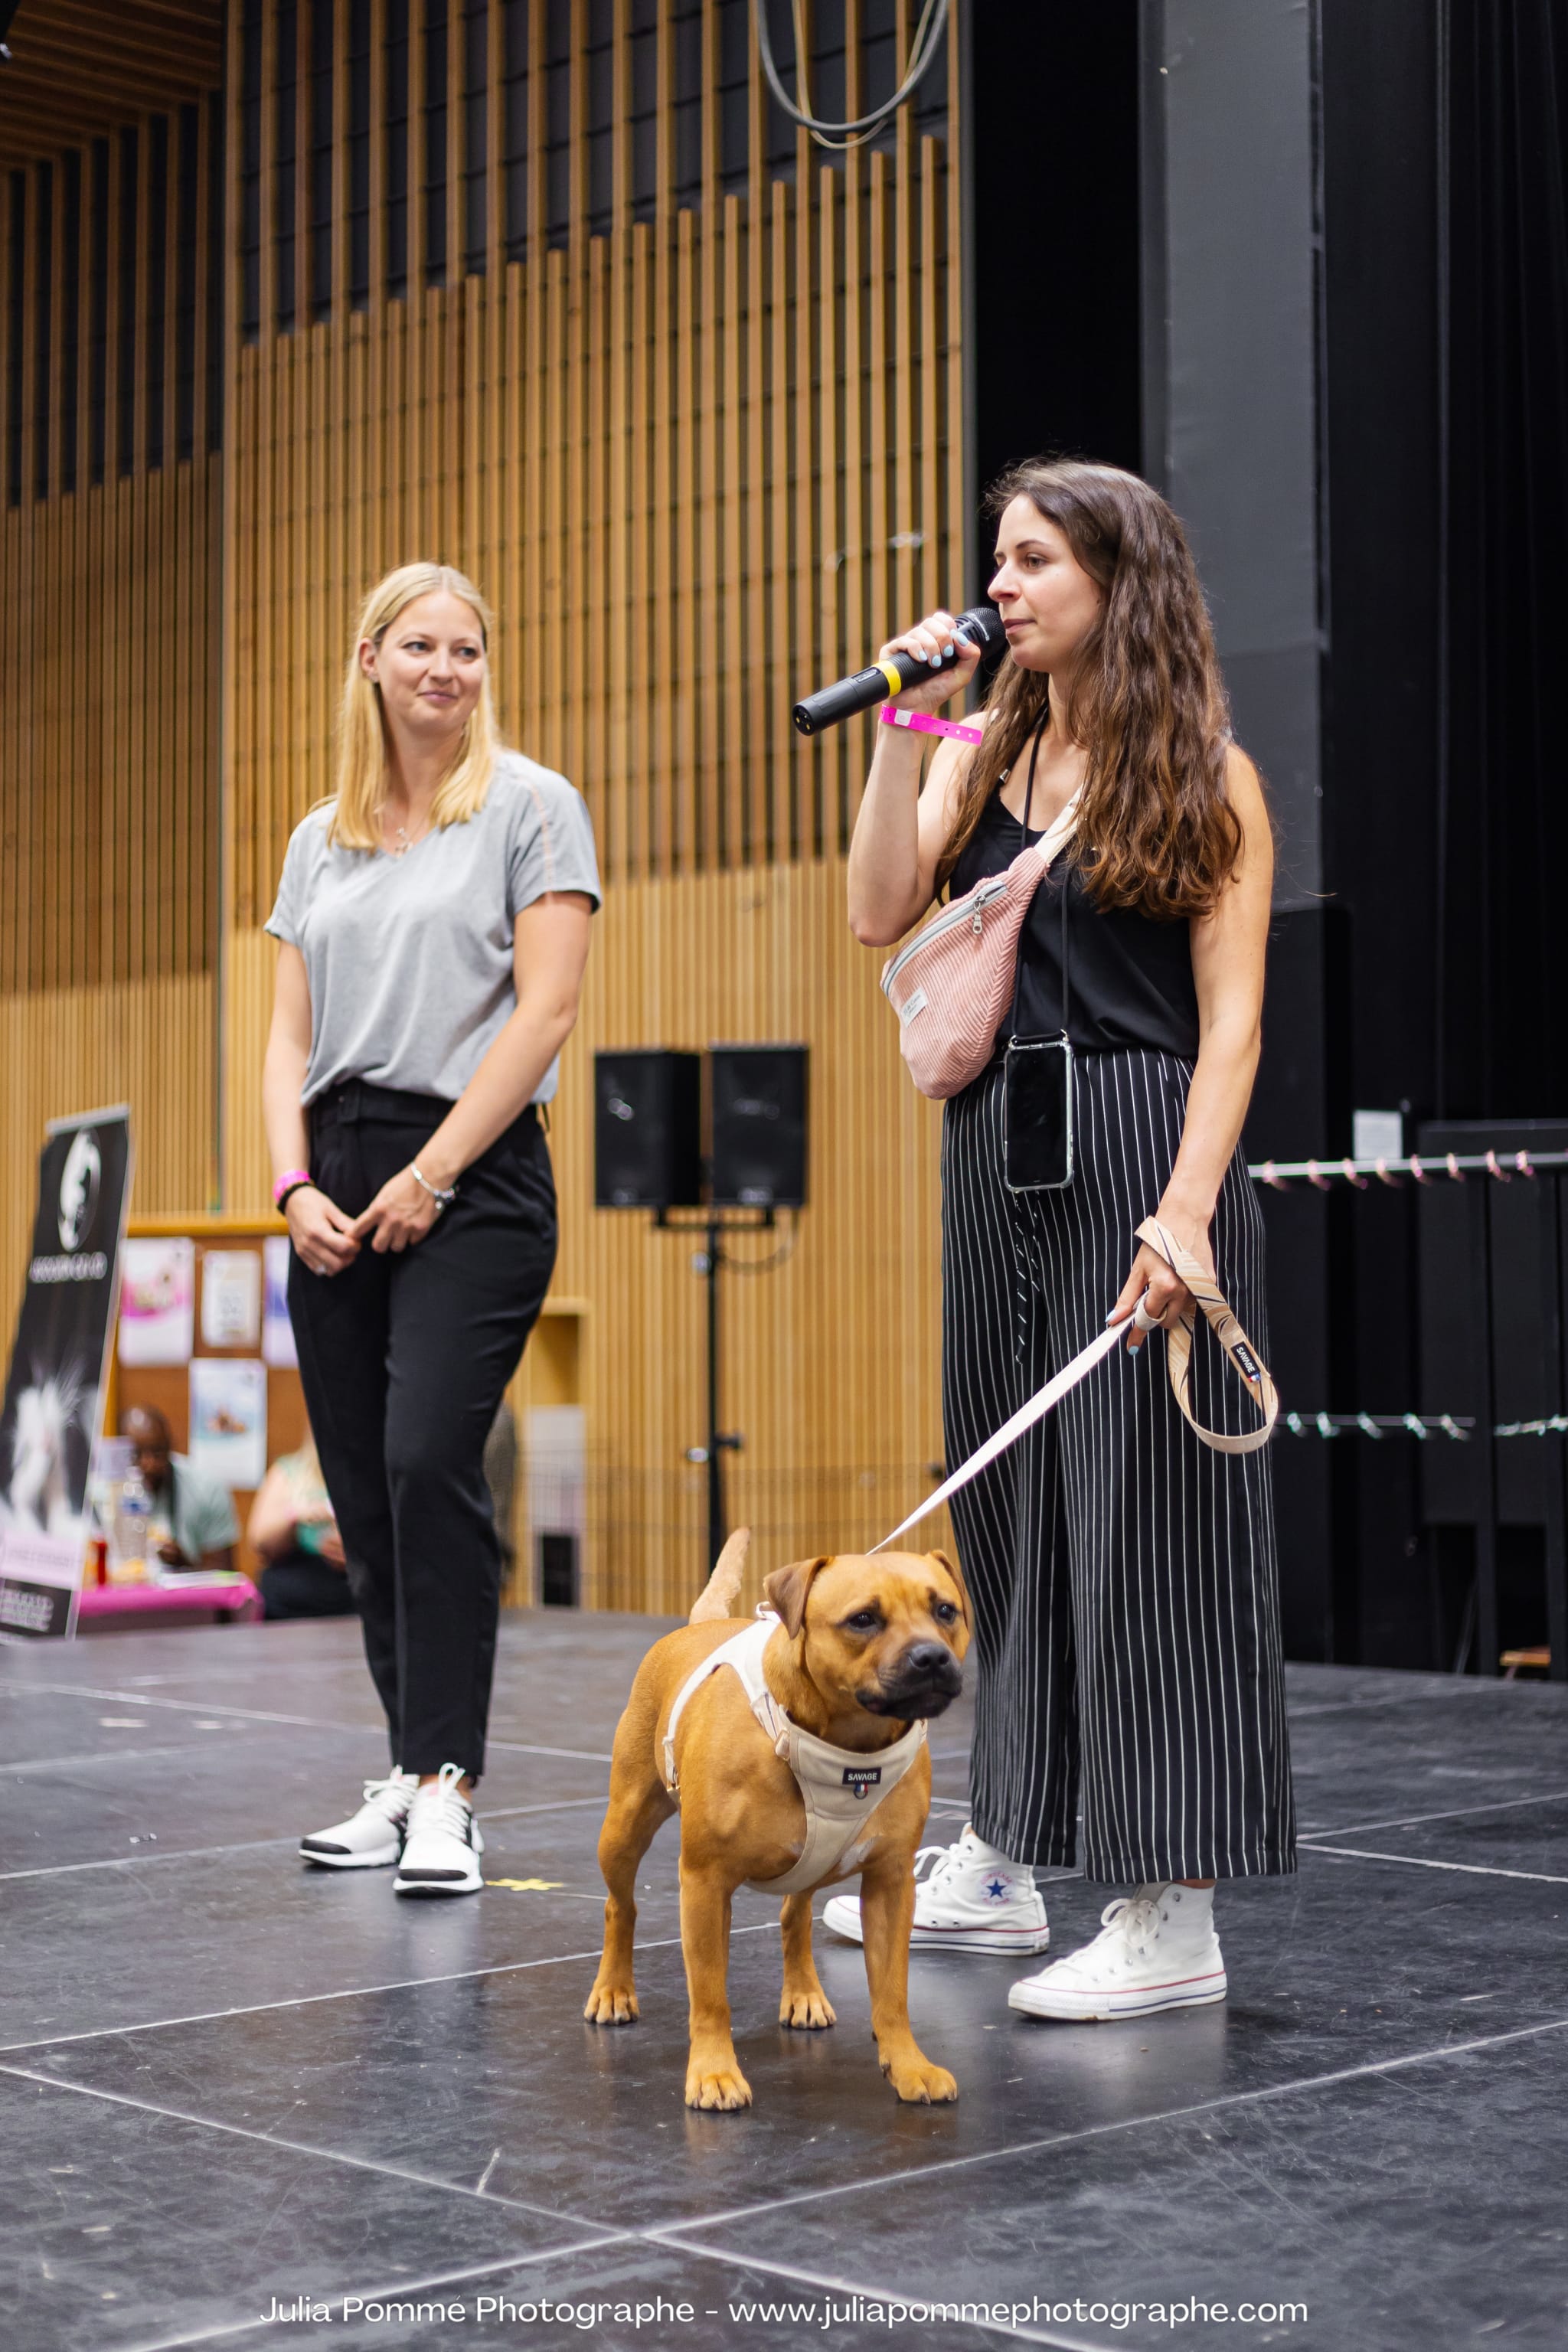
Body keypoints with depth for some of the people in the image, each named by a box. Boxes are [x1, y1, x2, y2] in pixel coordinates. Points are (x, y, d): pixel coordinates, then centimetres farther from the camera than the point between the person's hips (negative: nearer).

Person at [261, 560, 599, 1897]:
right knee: (363, 1486, 5)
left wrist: (431, 1174, -13)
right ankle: (412, 1774, 14)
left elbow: (546, 1009, -8)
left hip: (473, 1173, -6)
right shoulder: (321, 841, 17)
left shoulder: (531, 807, 1)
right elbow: (290, 1034, 15)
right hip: (340, 1191, 6)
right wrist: (296, 1184, -2)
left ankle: (446, 1791, -13)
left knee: (429, 1460, -17)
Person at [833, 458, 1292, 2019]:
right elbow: (881, 914, 0)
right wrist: (904, 729, -3)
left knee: (1143, 1514, -6)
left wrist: (1187, 1211, -19)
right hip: (997, 1163, 6)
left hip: (1140, 1158, -6)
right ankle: (1000, 1863, 24)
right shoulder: (987, 759, 14)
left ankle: (1172, 1921, 0)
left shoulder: (1204, 777, -3)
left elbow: (1232, 1019, -9)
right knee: (1004, 1508, 12)